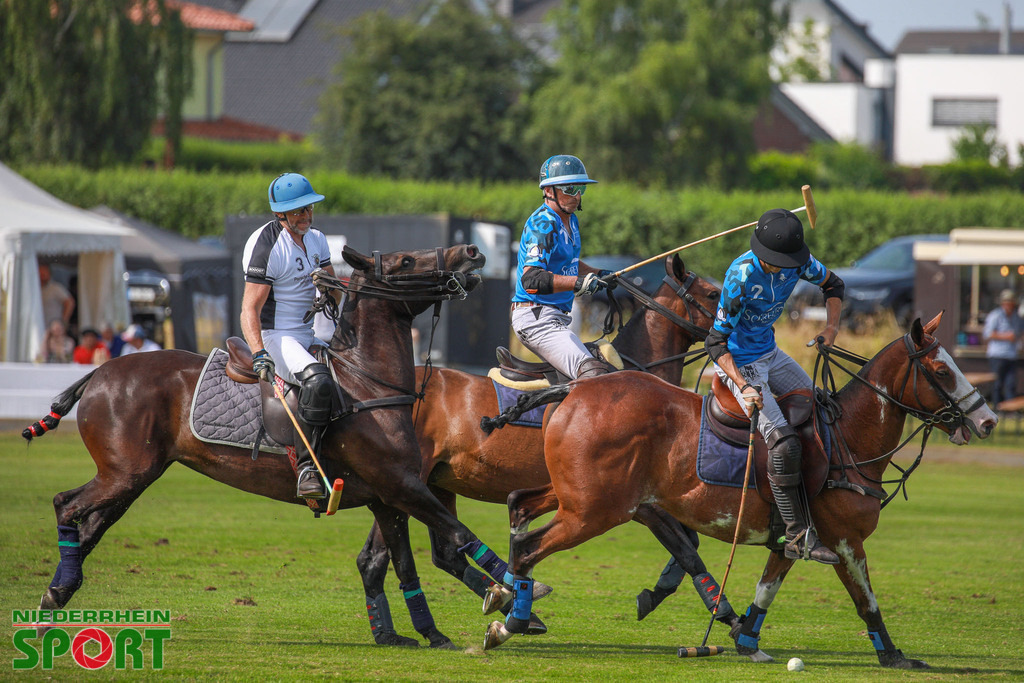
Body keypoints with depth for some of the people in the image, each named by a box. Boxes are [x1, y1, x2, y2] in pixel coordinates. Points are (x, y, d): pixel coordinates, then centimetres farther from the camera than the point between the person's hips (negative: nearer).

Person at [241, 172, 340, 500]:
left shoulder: (316, 239, 12)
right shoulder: (266, 247, -14)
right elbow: (250, 310, -19)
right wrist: (259, 355, -32)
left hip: (307, 338, 9)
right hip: (274, 338, -9)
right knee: (318, 380, -35)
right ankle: (306, 468, -35)